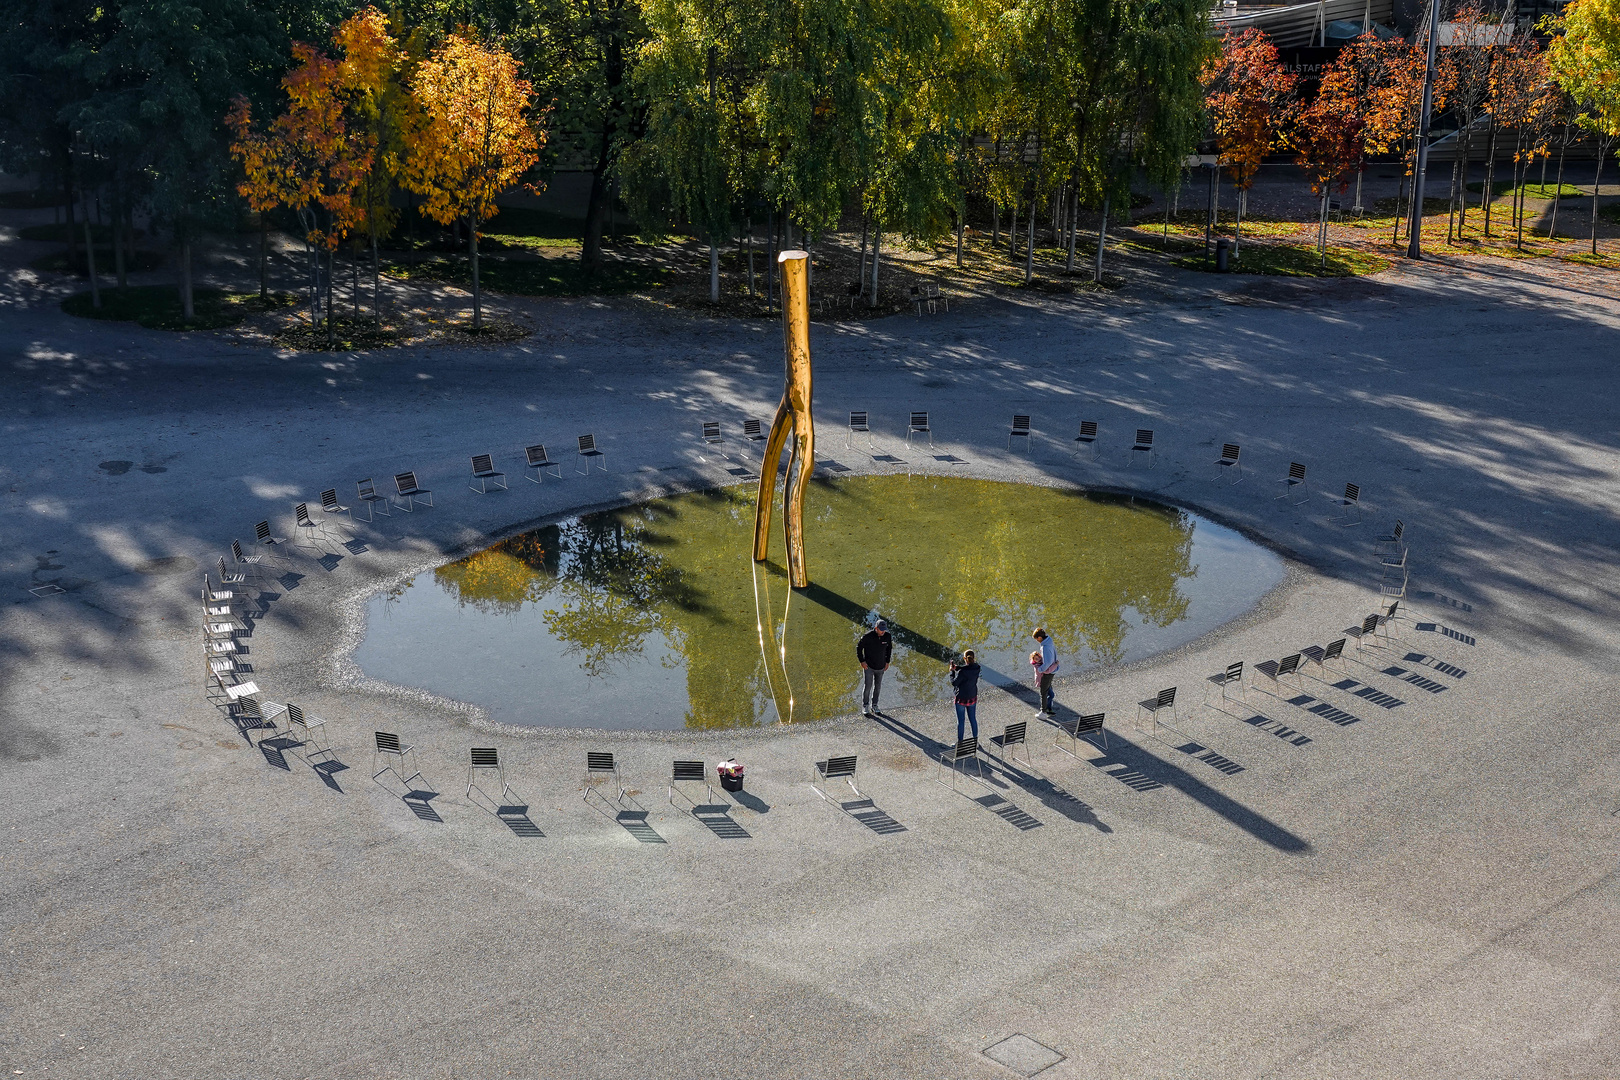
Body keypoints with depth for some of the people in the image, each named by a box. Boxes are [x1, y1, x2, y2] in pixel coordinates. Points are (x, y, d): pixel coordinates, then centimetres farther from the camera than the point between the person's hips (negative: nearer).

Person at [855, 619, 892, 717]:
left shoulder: (887, 636, -6)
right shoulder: (867, 636, -18)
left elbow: (889, 648, 13)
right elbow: (859, 647, -7)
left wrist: (887, 661, 10)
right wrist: (862, 661, -10)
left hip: (881, 667, 4)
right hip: (868, 666, -4)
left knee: (878, 687, 11)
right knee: (867, 686, -6)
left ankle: (874, 705, 24)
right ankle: (865, 707, 4)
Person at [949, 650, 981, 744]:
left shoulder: (962, 672, -28)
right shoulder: (976, 668, -10)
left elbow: (954, 683, -17)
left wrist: (952, 671, -5)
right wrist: (956, 668, 7)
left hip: (961, 699, -5)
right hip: (973, 698, 5)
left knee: (961, 721, 9)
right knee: (973, 719, 21)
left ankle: (960, 742, 22)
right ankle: (975, 739, 34)